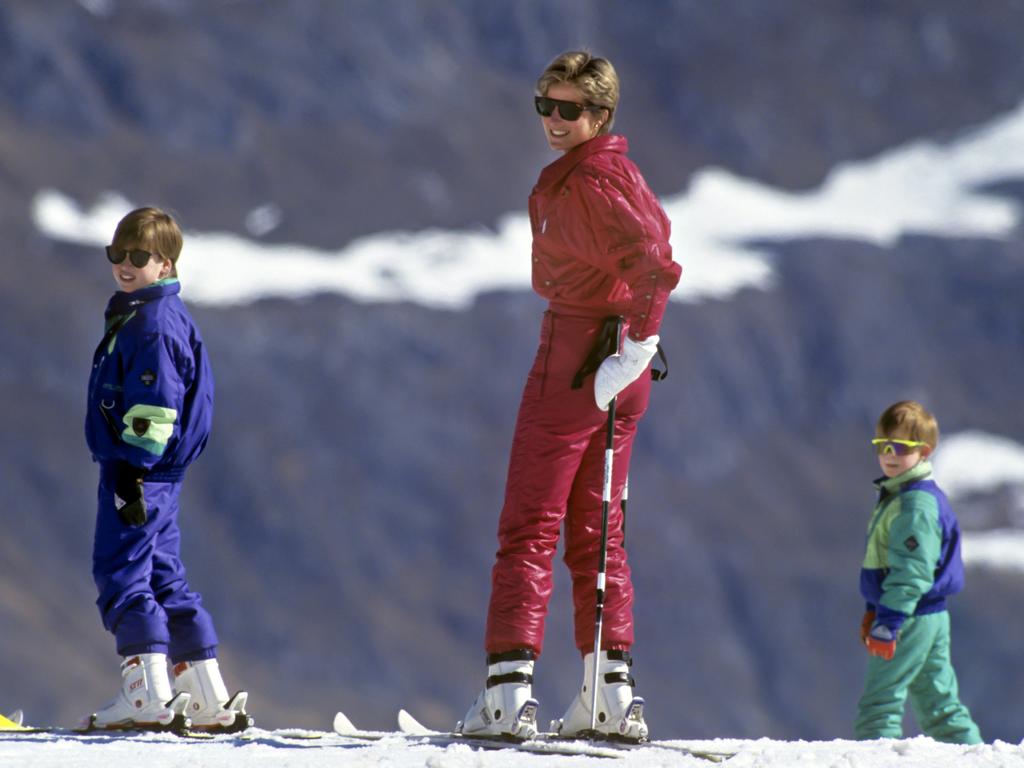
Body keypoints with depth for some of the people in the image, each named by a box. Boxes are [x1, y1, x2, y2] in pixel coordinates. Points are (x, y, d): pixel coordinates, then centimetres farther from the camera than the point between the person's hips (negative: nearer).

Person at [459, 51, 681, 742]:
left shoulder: (584, 183, -17)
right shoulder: (622, 172, 12)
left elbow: (655, 265, -29)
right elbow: (655, 238, 26)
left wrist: (636, 347, -24)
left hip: (573, 363, -9)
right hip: (615, 379, 9)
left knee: (529, 529, -6)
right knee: (596, 535, 13)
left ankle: (509, 693, -9)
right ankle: (612, 694, 9)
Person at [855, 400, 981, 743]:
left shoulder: (917, 504, -18)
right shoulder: (896, 495, 15)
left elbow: (912, 570, -23)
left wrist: (888, 622, -25)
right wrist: (874, 610, 25)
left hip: (911, 618, -10)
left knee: (879, 702, -8)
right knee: (937, 699, 13)